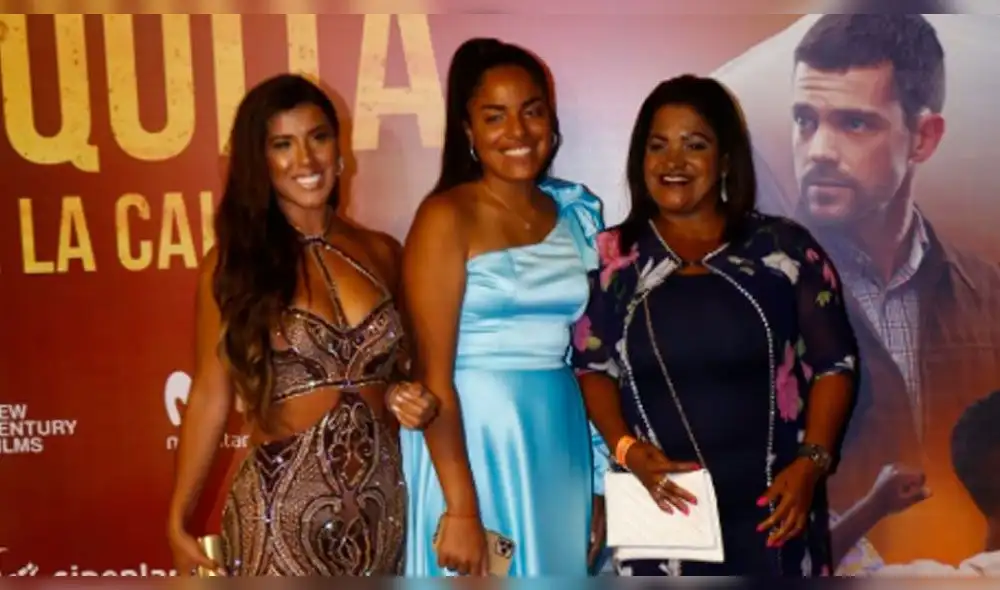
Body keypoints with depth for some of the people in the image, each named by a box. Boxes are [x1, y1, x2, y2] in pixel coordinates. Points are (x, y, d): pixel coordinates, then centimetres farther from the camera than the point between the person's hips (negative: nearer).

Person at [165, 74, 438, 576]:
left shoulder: (382, 253, 5)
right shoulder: (233, 262, -5)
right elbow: (210, 395, -2)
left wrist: (405, 400, -5)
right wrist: (178, 520, -2)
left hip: (380, 500, 4)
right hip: (284, 505, -3)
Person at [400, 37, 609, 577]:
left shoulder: (577, 212, 7)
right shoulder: (446, 217, -8)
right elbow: (433, 375, -14)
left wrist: (600, 480, 9)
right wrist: (460, 508, -18)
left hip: (559, 446, 5)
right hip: (471, 444, -5)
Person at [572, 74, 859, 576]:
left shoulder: (786, 249, 1)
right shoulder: (611, 257, 4)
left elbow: (833, 364, 3)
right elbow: (594, 368, 7)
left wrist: (810, 461, -9)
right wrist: (626, 448, -9)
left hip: (768, 506, 0)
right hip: (661, 503, 1)